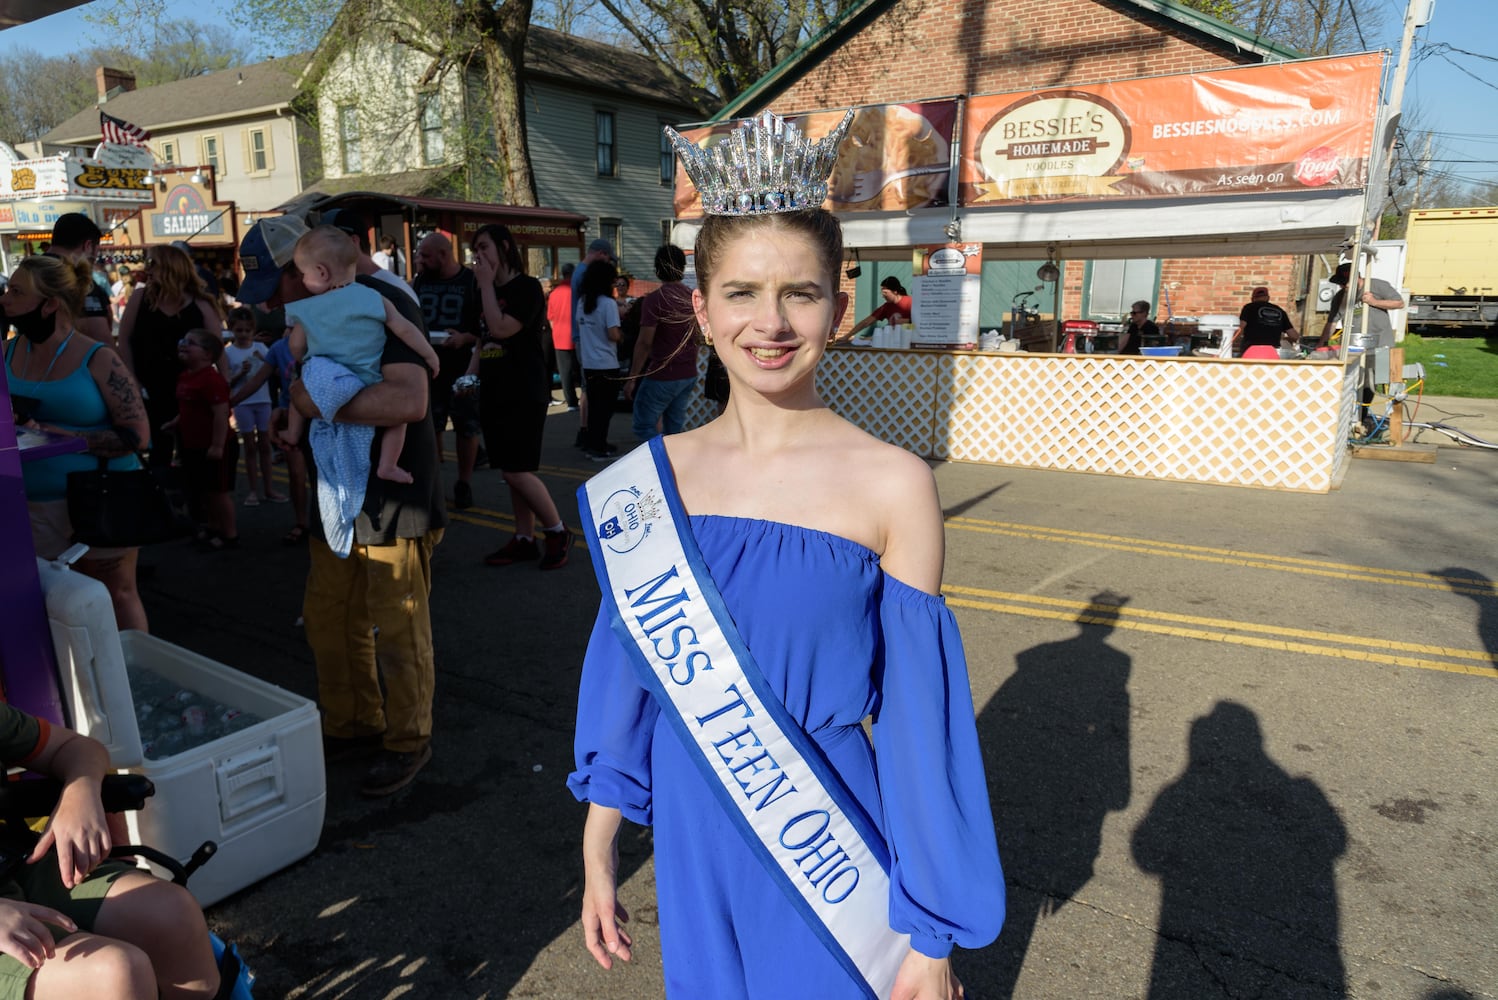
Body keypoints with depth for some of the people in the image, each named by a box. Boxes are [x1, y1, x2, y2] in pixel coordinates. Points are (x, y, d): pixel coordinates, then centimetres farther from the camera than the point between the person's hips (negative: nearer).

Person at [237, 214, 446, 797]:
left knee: (396, 629, 1)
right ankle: (354, 726, 33)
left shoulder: (383, 305, -17)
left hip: (393, 499, -9)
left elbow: (410, 401, -32)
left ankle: (408, 742, 19)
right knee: (328, 620, 15)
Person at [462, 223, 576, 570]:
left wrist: (487, 284, -13)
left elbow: (500, 329, -21)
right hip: (494, 394, 8)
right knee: (512, 472, 9)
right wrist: (470, 374, 10)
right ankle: (524, 539, 16)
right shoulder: (487, 293, 15)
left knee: (517, 472, -10)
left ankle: (558, 531, 6)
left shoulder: (527, 287, -9)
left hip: (524, 395, -8)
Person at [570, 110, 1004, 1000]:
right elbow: (625, 671, 3)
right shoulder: (650, 480, -6)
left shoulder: (892, 485, -15)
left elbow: (919, 718, -10)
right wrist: (598, 856, 9)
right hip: (693, 842, 3)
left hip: (827, 847, -3)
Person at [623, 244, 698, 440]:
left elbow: (645, 342, -18)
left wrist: (632, 379, -13)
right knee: (674, 429, 15)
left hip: (662, 376, -7)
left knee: (643, 427, 5)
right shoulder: (693, 297, 6)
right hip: (689, 375, 7)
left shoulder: (654, 300, -14)